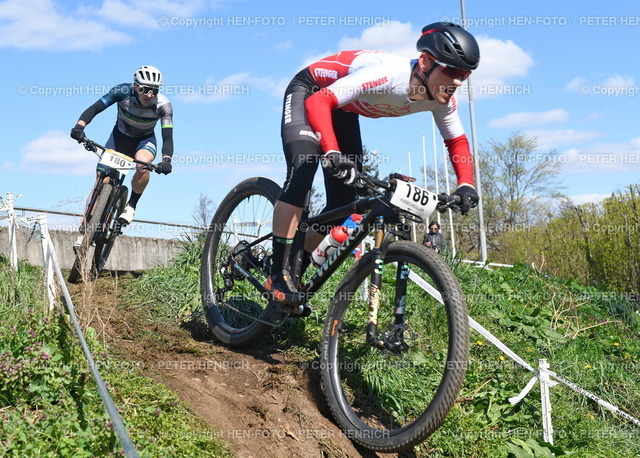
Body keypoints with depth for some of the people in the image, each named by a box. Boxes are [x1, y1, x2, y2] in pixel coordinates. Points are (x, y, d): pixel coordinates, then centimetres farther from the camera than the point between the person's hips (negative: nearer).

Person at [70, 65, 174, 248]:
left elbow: (168, 137, -30)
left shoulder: (163, 105, -26)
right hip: (120, 136, 1)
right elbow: (95, 108, -28)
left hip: (145, 140, -1)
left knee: (143, 164, -36)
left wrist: (166, 159, -49)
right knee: (101, 182, -11)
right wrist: (79, 125, -47)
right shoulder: (123, 91, -25)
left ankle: (131, 206, -11)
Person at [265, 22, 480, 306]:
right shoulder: (388, 74, -41)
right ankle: (278, 274, -21)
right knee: (302, 170, -27)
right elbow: (317, 102, -45)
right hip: (309, 91, -7)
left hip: (343, 110, 7)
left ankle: (296, 267, 16)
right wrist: (332, 152, -58)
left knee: (343, 201, -1)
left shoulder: (442, 101, -20)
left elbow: (457, 141, -2)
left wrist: (466, 185, -19)